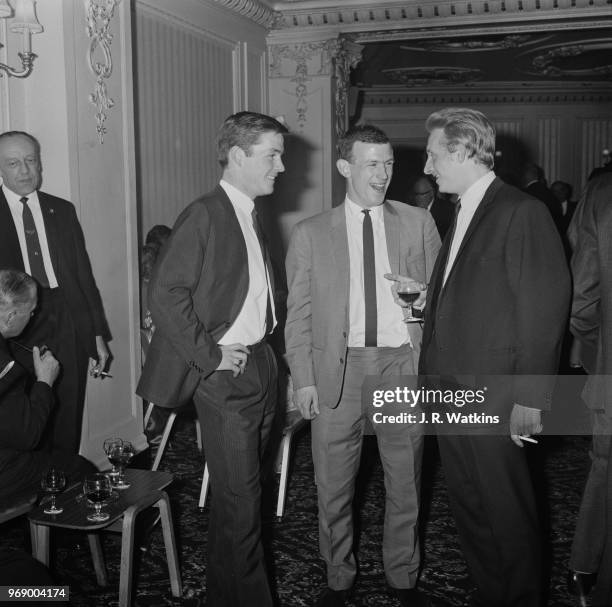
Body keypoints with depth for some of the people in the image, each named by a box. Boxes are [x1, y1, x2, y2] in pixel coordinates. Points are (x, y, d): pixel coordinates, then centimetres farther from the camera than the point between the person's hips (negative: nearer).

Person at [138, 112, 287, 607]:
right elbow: (165, 294, -18)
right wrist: (209, 355, -15)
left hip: (260, 366, 8)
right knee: (240, 496, -1)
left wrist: (265, 351, 10)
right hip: (225, 375, -8)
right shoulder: (204, 216, -13)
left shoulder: (252, 216, 13)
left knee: (239, 492, 17)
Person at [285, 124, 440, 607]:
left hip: (404, 362, 1)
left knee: (406, 483, 11)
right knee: (334, 486, 8)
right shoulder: (310, 234, 6)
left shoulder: (419, 224, 7)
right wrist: (303, 378, -1)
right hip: (338, 367, 0)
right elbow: (298, 314, 5)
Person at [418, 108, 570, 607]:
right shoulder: (463, 214, 14)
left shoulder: (523, 213, -12)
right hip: (450, 395, 8)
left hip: (494, 401, -8)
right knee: (469, 508, 18)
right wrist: (424, 300, 5)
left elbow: (544, 309, -15)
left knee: (507, 515, 7)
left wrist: (530, 399, -17)